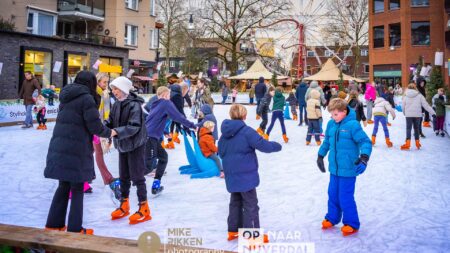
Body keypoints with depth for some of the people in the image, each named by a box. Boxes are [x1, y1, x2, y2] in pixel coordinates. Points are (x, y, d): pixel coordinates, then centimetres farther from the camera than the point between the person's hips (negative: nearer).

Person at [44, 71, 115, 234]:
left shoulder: (67, 97, 14)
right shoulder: (86, 98, -9)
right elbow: (95, 126, -12)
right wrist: (110, 133, 7)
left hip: (59, 148, 7)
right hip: (76, 150, -7)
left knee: (63, 186, 18)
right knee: (77, 189, 4)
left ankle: (54, 224, 24)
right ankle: (74, 229, 10)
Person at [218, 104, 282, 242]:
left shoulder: (225, 133, 5)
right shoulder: (246, 131, -17)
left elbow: (221, 152, 15)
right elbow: (263, 145, -18)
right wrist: (277, 146, -1)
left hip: (231, 175, 7)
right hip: (245, 175, -7)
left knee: (235, 202, 19)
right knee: (250, 204, 2)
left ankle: (233, 230, 26)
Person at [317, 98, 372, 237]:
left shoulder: (352, 125, -17)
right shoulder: (331, 124, 3)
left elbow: (366, 141, -18)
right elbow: (327, 141, 19)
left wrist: (364, 157, -33)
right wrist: (320, 155, 26)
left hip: (348, 169, -6)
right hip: (334, 168, 7)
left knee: (345, 198, -2)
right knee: (333, 195, 16)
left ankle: (351, 224, 15)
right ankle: (332, 218, 34)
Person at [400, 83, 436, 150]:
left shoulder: (405, 96, 1)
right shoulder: (419, 96, -1)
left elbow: (403, 106, 8)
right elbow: (426, 105, -3)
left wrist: (404, 113, 27)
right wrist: (432, 112, 1)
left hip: (408, 115, -1)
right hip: (417, 115, 1)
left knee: (408, 128, -1)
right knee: (416, 128, 13)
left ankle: (408, 143, -14)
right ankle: (417, 143, 22)